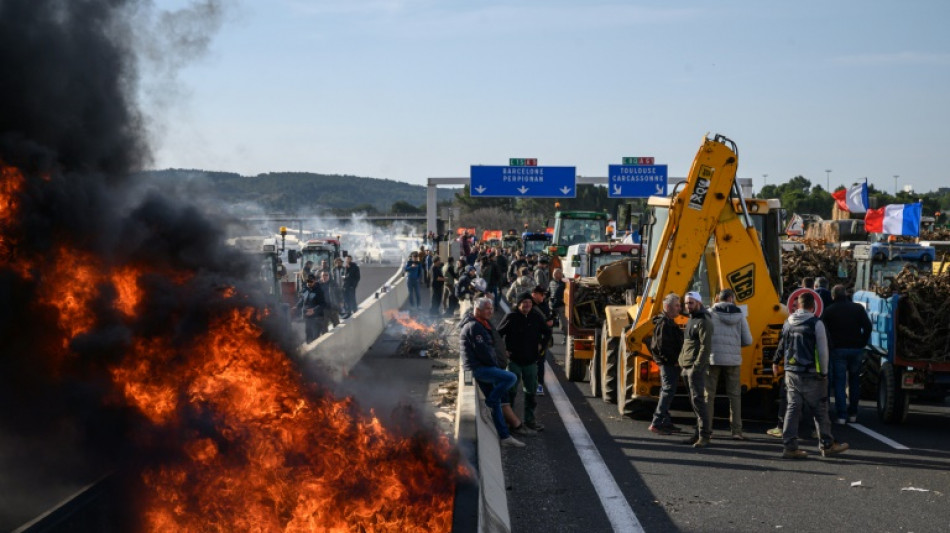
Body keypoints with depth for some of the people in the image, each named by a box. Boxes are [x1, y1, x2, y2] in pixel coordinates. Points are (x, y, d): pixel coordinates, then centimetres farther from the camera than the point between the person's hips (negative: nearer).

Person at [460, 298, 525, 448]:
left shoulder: (482, 324, 19)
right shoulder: (474, 326, -15)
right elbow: (482, 351, -19)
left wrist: (495, 366, 13)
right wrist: (496, 366, -8)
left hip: (483, 367, 10)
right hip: (478, 368, -10)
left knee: (495, 401, 9)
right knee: (511, 378, -23)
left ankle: (504, 436, 11)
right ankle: (488, 403, -11)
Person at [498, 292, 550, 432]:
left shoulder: (536, 318, 4)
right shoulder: (511, 317, -8)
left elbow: (546, 333, 21)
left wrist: (542, 345, 10)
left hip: (531, 361, 4)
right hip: (514, 360, -4)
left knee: (531, 391, 9)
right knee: (511, 390, 1)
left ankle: (529, 419, 19)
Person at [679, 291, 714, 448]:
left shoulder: (703, 322, -11)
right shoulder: (690, 320, 20)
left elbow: (706, 346, -18)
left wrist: (696, 367, -22)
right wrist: (682, 360, 15)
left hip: (696, 368, -10)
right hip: (687, 368, 10)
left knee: (698, 400, -13)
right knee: (694, 401, 12)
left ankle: (704, 436, -13)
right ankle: (700, 432, 18)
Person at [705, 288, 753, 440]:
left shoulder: (710, 313, -3)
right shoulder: (739, 316, 3)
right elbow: (748, 340, 5)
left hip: (713, 359, -1)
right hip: (733, 359, 1)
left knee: (709, 394, 6)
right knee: (734, 395, 8)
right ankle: (736, 430, 6)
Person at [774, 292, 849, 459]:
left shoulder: (788, 323, 8)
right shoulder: (816, 323, -10)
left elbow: (781, 347, 16)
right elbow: (822, 350, -9)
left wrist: (777, 363, 28)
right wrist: (824, 372, -1)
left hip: (791, 372, 6)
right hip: (810, 374, -6)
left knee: (793, 407, 6)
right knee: (820, 409, 4)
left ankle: (790, 446, 2)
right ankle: (826, 445, 10)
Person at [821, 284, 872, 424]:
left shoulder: (828, 311, 2)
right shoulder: (858, 308, 5)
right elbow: (867, 327, -1)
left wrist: (830, 346, 6)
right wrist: (862, 344, 7)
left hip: (838, 349, -2)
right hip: (856, 349, 2)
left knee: (839, 382, 2)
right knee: (854, 381, 13)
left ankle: (841, 415, -4)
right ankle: (853, 414, 15)